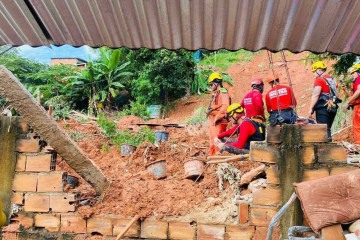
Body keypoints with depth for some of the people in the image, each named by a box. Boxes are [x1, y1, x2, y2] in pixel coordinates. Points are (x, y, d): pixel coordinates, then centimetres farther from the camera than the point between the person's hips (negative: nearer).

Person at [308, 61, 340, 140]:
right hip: (333, 107, 8)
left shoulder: (319, 80, -8)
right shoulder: (332, 80, 17)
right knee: (328, 129, 15)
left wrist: (311, 108, -16)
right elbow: (336, 94, 19)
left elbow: (315, 95, -17)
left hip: (323, 107, -8)